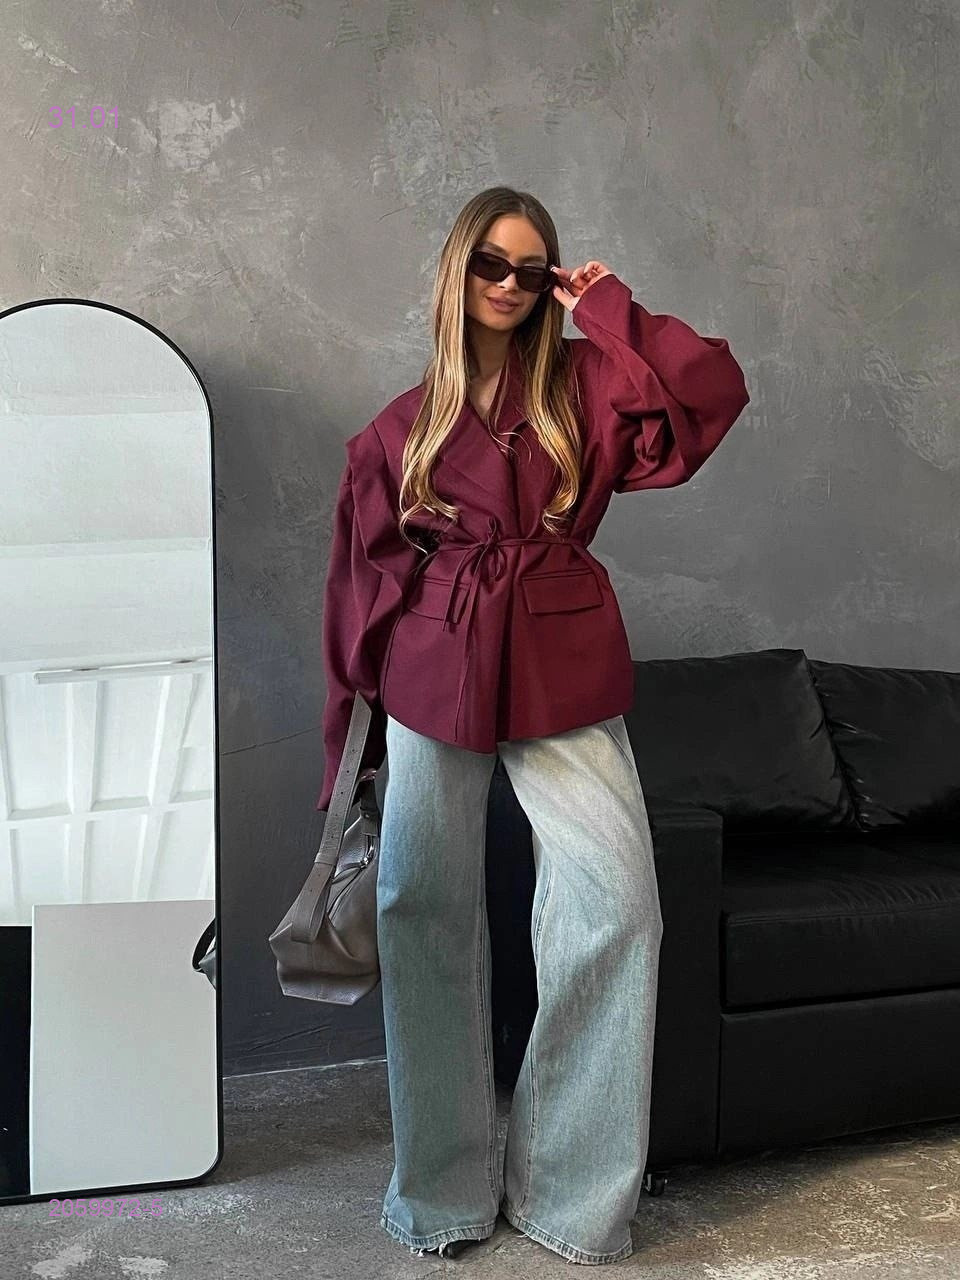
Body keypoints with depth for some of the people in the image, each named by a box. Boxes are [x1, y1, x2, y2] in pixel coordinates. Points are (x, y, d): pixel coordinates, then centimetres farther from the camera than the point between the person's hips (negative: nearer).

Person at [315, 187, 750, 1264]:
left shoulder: (581, 385, 8)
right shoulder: (403, 425, 9)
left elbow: (710, 396, -8)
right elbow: (365, 576, 12)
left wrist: (609, 310, -2)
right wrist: (351, 729, 12)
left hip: (562, 674, 0)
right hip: (435, 678, 1)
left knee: (616, 903, -11)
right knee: (425, 915, 3)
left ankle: (568, 1187, 6)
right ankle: (444, 1187, 20)